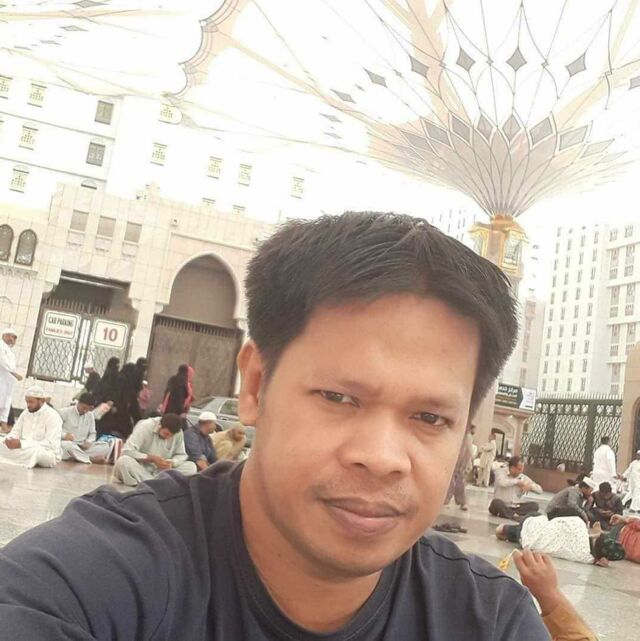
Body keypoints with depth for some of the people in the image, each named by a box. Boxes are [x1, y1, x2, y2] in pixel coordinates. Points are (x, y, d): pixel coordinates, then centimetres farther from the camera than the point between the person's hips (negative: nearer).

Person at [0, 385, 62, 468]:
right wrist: (9, 439, -13)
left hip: (48, 453, -7)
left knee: (33, 450, -40)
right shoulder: (25, 413, 10)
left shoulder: (53, 416, -13)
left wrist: (21, 444, -28)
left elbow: (51, 444, -22)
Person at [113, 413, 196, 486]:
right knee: (123, 461, -35)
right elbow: (127, 451, -25)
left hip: (162, 471, 4)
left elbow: (181, 455, 1)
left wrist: (171, 463, -22)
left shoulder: (178, 433, -9)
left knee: (191, 467, -15)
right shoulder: (145, 426, -20)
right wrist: (152, 458, -28)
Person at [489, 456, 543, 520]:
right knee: (496, 503, -37)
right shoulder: (500, 472, -4)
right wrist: (517, 481, -16)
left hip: (515, 507, 5)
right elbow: (502, 482, -28)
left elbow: (540, 490, 6)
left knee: (534, 505, -18)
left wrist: (530, 486, -15)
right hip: (502, 505, -5)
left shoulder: (523, 478, 7)